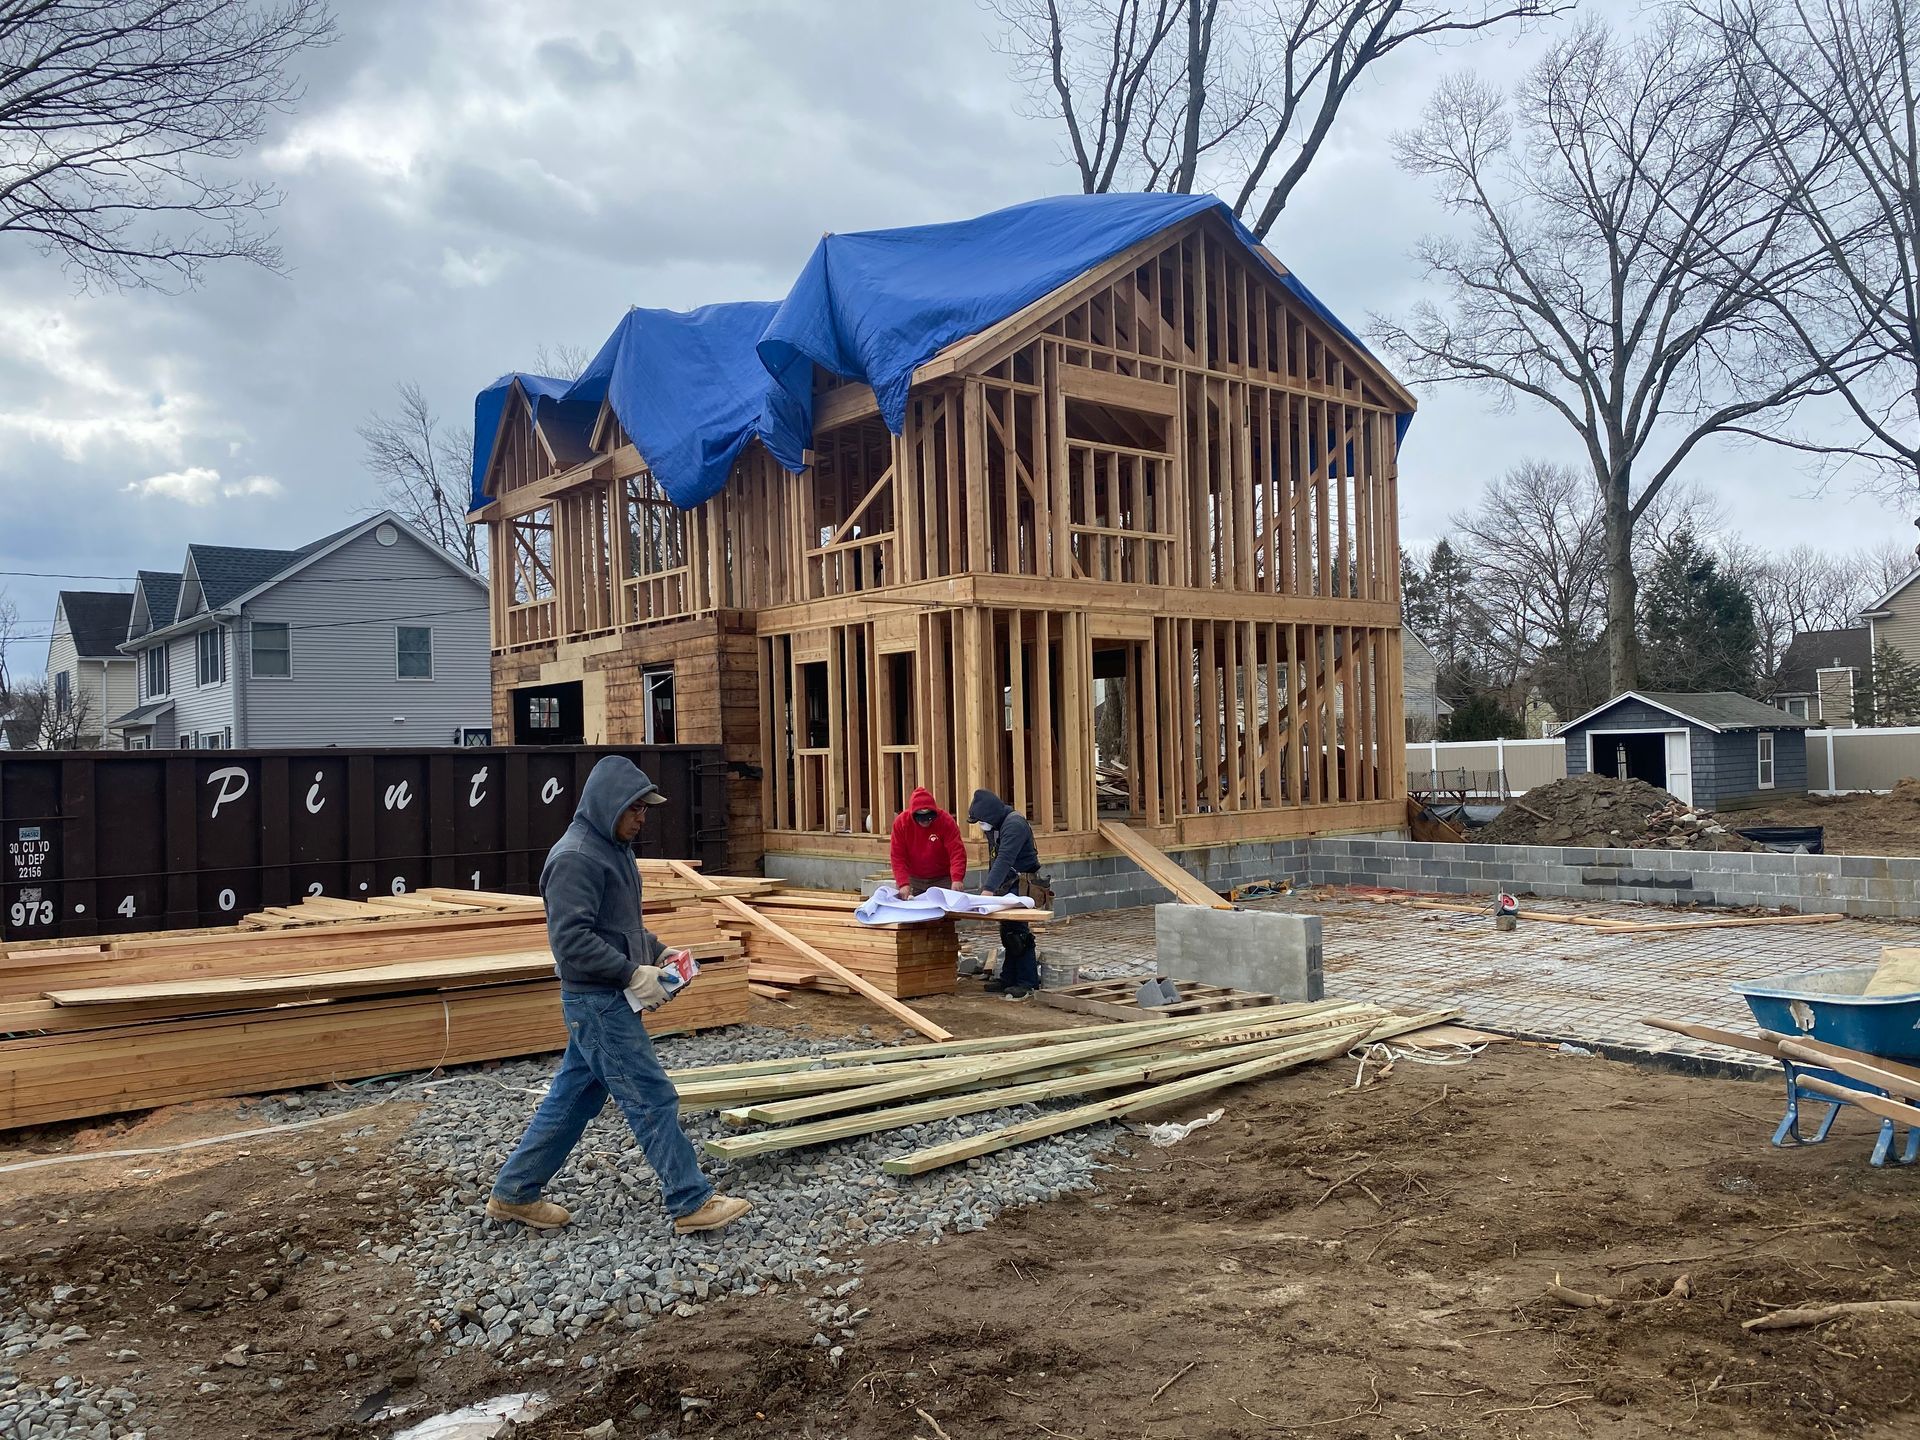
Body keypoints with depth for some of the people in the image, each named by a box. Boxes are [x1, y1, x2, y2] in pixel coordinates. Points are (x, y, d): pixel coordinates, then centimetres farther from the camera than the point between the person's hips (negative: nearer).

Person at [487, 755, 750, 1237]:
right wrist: (633, 973, -23)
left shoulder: (612, 848, 13)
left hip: (603, 1002, 10)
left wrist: (657, 951, 10)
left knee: (573, 1098, 16)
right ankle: (692, 1204, 3)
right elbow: (570, 939, -24)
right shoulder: (576, 857, -18)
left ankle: (514, 1193, 27)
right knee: (654, 1100, -5)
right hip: (598, 1002, -10)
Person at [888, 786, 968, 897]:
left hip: (942, 880, -1)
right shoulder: (901, 822, -12)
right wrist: (903, 883, -25)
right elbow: (898, 857, -13)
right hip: (913, 879, 1)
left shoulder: (946, 821, -17)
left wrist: (957, 879, -37)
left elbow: (957, 852, -23)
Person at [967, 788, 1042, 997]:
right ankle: (1008, 978, 15)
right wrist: (988, 886, 10)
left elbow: (1004, 860, -28)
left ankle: (1028, 983, -6)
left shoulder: (1014, 824, -19)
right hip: (1007, 885, 9)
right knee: (1007, 931, 10)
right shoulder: (994, 826, 12)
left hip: (1022, 884, -9)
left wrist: (989, 889, -34)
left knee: (1018, 932, -10)